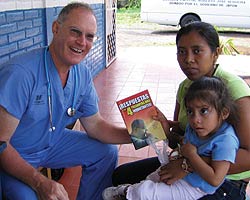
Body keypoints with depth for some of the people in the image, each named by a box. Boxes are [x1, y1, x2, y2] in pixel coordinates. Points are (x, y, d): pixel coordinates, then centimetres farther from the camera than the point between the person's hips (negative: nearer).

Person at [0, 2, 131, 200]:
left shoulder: (82, 74, -7)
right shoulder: (21, 72, -31)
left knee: (107, 152, 5)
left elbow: (94, 124, 1)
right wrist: (40, 183, -37)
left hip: (52, 143, 7)